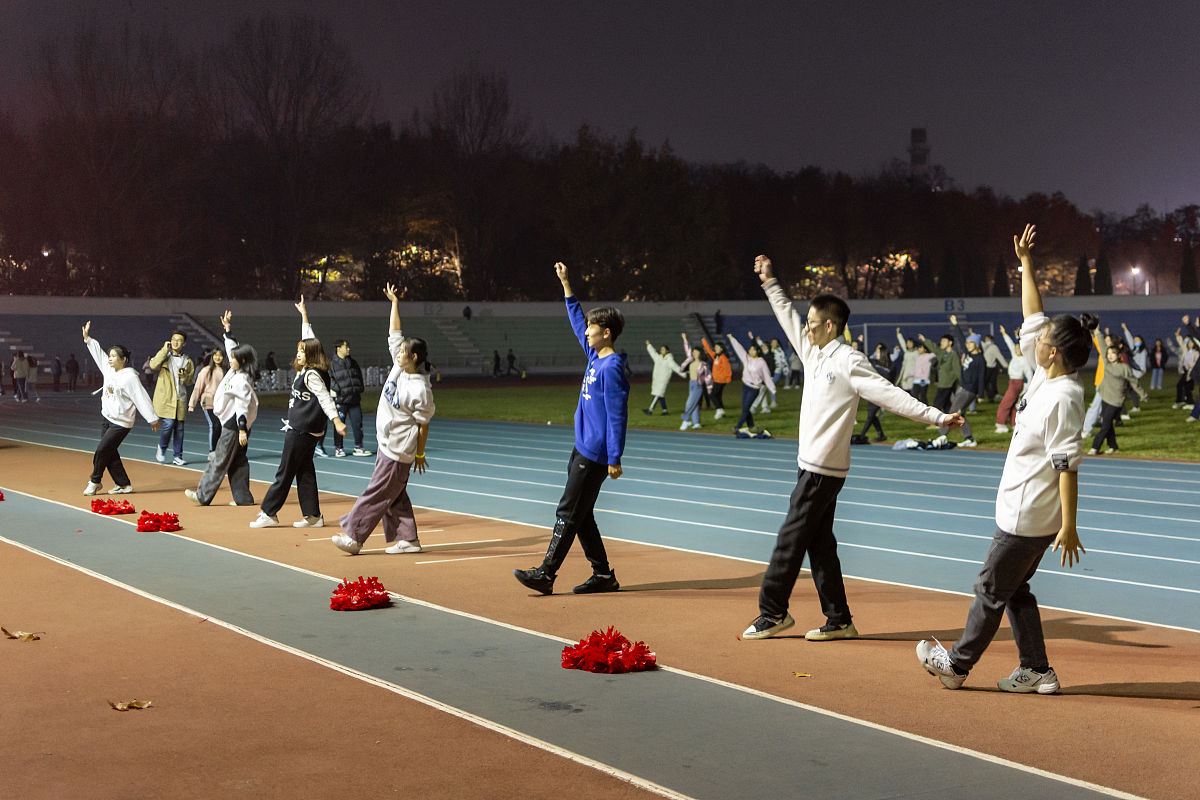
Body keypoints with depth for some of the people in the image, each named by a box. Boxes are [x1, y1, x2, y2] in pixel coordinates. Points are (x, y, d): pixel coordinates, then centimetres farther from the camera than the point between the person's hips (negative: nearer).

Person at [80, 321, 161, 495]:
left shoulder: (130, 377, -16)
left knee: (102, 450, -9)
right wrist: (87, 338, 17)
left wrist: (152, 419, -15)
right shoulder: (109, 369, 6)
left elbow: (141, 398, -16)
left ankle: (95, 481, 8)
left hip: (121, 423, -8)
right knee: (110, 453, 6)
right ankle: (123, 484, 14)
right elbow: (98, 353, 19)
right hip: (106, 418, 8)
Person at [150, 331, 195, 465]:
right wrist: (165, 349, -13)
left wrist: (184, 376, -10)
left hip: (181, 398, 3)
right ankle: (161, 449, 11)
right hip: (165, 397, -3)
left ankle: (178, 457, 12)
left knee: (179, 427, 4)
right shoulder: (164, 356, 5)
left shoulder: (188, 360, 12)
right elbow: (153, 366, -15)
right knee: (169, 424, -14)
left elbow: (190, 381, 13)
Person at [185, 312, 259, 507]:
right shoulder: (235, 370, 7)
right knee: (237, 461, 10)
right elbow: (232, 347, 21)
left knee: (219, 461, -3)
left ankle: (203, 495, 3)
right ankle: (243, 497, 11)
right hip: (229, 423, 10)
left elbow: (243, 406, -23)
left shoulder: (242, 380, -19)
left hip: (234, 425, -10)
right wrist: (227, 328, 20)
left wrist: (242, 430, -25)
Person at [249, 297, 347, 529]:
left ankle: (268, 513, 2)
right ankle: (312, 516, 9)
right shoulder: (306, 371, 11)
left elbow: (325, 398, -23)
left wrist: (336, 420, -34)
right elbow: (310, 342, 23)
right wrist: (304, 315, 30)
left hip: (302, 430, -10)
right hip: (306, 429, 10)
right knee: (304, 471, 9)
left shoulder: (311, 375, -15)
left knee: (285, 471, -3)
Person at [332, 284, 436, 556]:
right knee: (395, 496, 11)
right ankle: (407, 539, 17)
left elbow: (423, 424, -13)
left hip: (399, 452, -9)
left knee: (377, 493, -4)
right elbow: (394, 333, 9)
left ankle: (353, 536, -2)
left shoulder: (420, 389, -19)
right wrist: (394, 302, 8)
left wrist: (420, 454, -8)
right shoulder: (399, 366, 2)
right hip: (385, 443, 9)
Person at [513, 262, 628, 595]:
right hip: (582, 450, 9)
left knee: (569, 513, -7)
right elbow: (577, 321, 25)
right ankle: (603, 574, 16)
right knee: (581, 516, 11)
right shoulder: (594, 356, 10)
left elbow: (617, 416, -19)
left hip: (595, 455, -9)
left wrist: (614, 459, -20)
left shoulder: (611, 368, -16)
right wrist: (566, 285, 26)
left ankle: (545, 574, -5)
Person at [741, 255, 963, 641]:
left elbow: (891, 395, -18)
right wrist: (769, 282, 30)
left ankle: (772, 613, 6)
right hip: (811, 465, 9)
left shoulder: (848, 362, -13)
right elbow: (789, 318, 26)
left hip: (824, 470, -9)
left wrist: (937, 417, -25)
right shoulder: (814, 353, 12)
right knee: (819, 544, 9)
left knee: (790, 541, -3)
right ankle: (839, 621, 13)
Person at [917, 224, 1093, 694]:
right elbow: (1034, 317, 17)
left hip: (1029, 518, -9)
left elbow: (1067, 466, -23)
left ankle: (957, 664, 16)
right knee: (1014, 590, 15)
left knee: (991, 589, 3)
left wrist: (1069, 526, -24)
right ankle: (1037, 671, 20)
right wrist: (1025, 262, 19)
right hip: (1021, 512, 9)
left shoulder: (1063, 397, -21)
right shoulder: (1044, 377, 5)